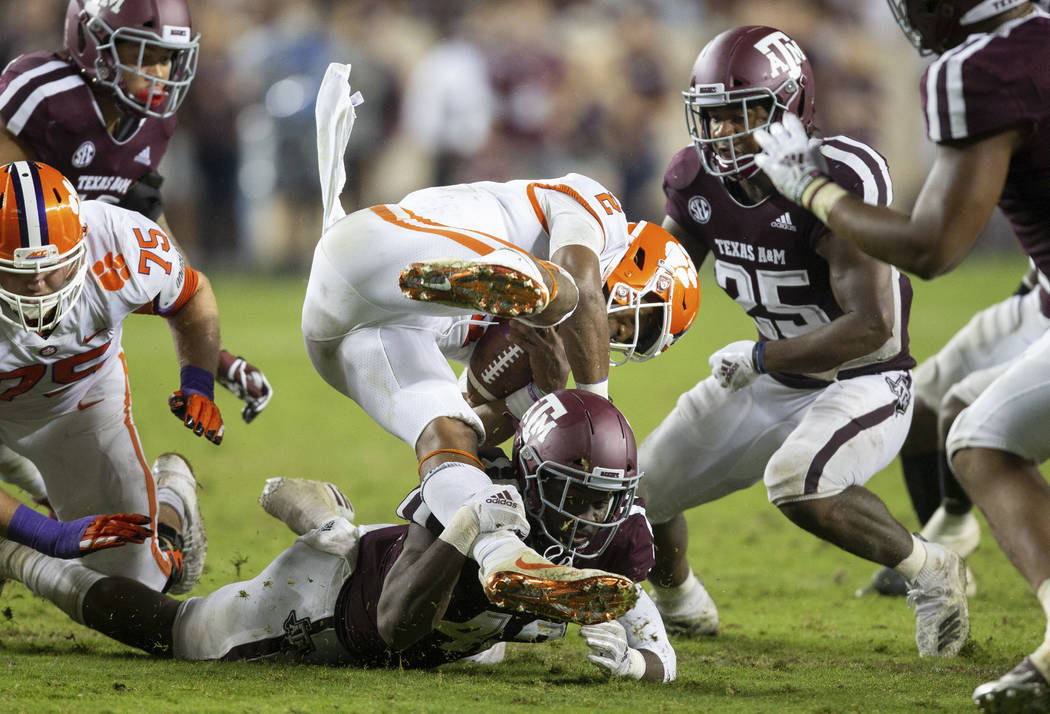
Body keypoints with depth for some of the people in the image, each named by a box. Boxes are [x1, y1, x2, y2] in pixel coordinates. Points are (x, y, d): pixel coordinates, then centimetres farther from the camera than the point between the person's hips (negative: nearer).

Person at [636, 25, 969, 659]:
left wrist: (760, 357, -28)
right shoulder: (699, 182, -7)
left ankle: (930, 571, -9)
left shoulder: (839, 180, -29)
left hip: (864, 384, -7)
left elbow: (870, 326, -32)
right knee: (637, 491, 5)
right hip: (771, 384, 7)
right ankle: (680, 602, 38)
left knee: (797, 484, -35)